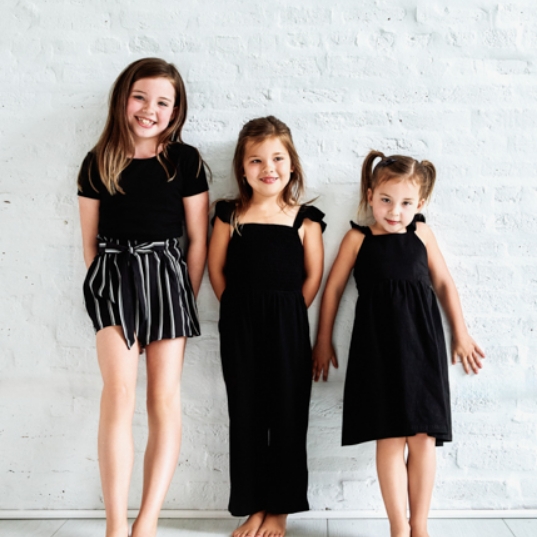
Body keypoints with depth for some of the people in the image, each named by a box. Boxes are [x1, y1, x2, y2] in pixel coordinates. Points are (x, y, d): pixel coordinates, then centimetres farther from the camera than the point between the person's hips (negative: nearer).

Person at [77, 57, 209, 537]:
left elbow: (198, 239, 3)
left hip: (166, 275, 0)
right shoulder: (98, 162, 6)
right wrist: (102, 286, 5)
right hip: (113, 274, 0)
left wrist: (186, 298, 1)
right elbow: (90, 240, 11)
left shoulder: (185, 160, 2)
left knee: (165, 398, -2)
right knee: (119, 391, -14)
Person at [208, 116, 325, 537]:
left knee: (288, 415, 5)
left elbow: (313, 275, 2)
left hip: (288, 328, -1)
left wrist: (286, 315, 0)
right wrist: (242, 311, 4)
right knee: (246, 415, 8)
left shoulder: (304, 219, -1)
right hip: (240, 328, 1)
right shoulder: (231, 215, 2)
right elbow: (217, 269, 6)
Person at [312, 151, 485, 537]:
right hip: (378, 346, -2)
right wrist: (324, 341, 10)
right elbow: (334, 288, 7)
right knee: (390, 438, 0)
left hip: (422, 343, 2)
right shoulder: (358, 238, 1)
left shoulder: (421, 234, 6)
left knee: (424, 436, 4)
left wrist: (461, 334, 17)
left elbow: (444, 284, 14)